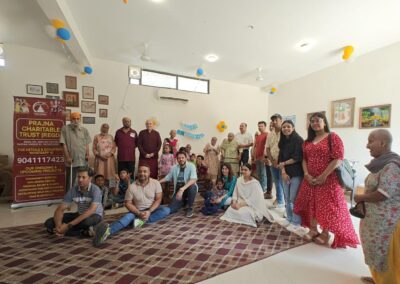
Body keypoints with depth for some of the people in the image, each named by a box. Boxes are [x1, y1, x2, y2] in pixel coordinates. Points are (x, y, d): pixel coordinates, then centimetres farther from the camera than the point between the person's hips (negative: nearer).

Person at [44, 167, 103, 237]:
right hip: (80, 214, 6)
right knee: (49, 223, -10)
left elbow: (91, 210, -33)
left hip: (95, 215, -6)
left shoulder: (95, 190, -24)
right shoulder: (73, 190, -9)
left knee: (86, 221, -41)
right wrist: (58, 226, -28)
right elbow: (60, 209, -9)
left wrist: (68, 225, -36)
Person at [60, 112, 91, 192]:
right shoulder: (65, 129, -1)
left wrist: (87, 154, -3)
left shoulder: (84, 130, 8)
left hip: (83, 161, 3)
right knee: (70, 181, 6)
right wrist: (67, 157, -10)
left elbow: (87, 144, 9)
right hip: (71, 161, -3)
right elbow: (63, 144, -5)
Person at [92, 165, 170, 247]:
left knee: (166, 210, -27)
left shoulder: (156, 183, -11)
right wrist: (139, 213, -21)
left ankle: (143, 221, -31)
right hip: (138, 211, 0)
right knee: (128, 216, -32)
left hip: (152, 209, 1)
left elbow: (158, 199, -10)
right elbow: (128, 203, -7)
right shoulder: (132, 187, -10)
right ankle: (108, 230, -56)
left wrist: (149, 211, -25)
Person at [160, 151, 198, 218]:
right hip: (178, 191, 4)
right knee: (170, 210, -11)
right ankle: (184, 202, 23)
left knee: (192, 187, -38)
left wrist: (182, 189, -42)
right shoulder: (174, 168, 1)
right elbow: (167, 178, 16)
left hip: (189, 189, -4)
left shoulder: (191, 166, -14)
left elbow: (193, 179, -30)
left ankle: (190, 208, -10)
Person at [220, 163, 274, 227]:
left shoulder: (255, 183, -15)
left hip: (252, 206, -4)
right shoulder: (239, 180, 2)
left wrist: (240, 205, -24)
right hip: (240, 203, 5)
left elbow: (253, 199, -19)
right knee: (230, 210, -22)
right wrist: (234, 202, -13)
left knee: (243, 213, -32)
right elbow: (235, 193, 6)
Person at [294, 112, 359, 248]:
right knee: (310, 205, 12)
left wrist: (324, 175, -18)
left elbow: (338, 158, -14)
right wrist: (306, 174, -7)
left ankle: (325, 233, 24)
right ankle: (313, 230, 29)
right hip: (310, 179, 6)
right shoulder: (307, 141, 11)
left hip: (328, 179, -5)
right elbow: (304, 159, 8)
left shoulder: (333, 137, -7)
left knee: (327, 206, 4)